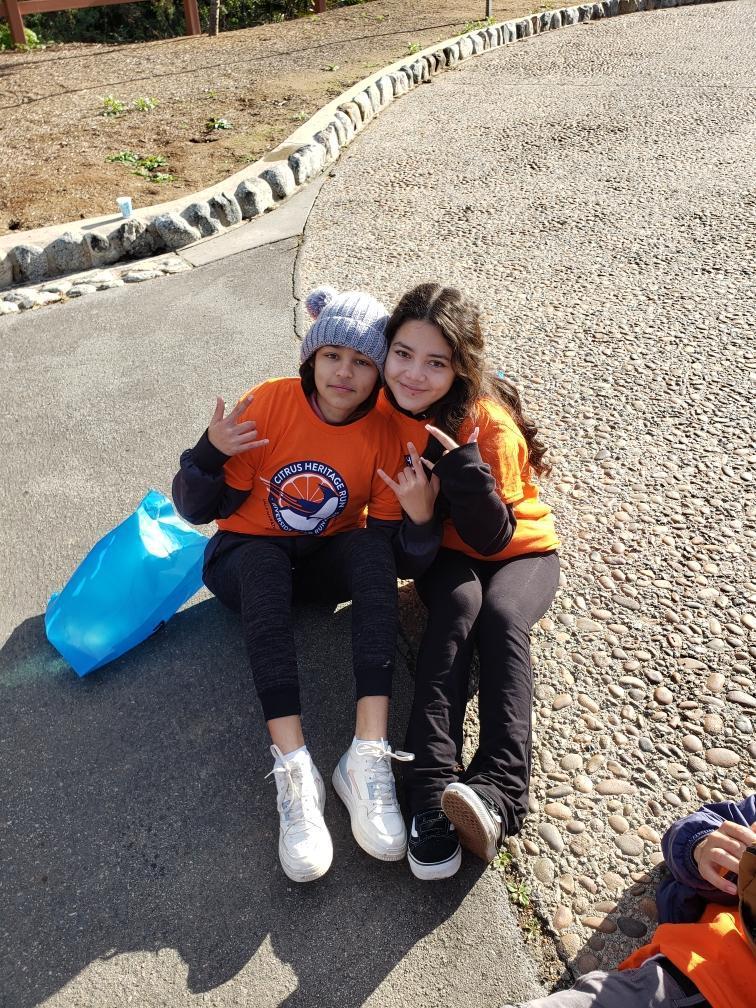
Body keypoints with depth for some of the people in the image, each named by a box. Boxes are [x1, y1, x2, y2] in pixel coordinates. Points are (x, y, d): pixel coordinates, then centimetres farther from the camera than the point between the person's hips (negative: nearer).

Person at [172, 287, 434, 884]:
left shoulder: (384, 433, -13)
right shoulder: (268, 404, -17)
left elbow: (389, 544, -12)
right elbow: (199, 510, -12)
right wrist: (210, 454, -31)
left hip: (329, 560, 1)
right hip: (247, 556, -1)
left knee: (375, 548, -30)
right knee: (261, 561, -35)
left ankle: (369, 755, -37)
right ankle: (293, 766, -41)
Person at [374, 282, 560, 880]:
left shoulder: (488, 422, -24)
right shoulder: (386, 405, -12)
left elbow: (493, 538, -23)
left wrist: (464, 467, -39)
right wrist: (417, 516, -26)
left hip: (521, 551, -2)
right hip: (445, 553, 2)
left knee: (501, 616, -33)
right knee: (458, 606, -31)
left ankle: (499, 793, -43)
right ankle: (432, 792, -43)